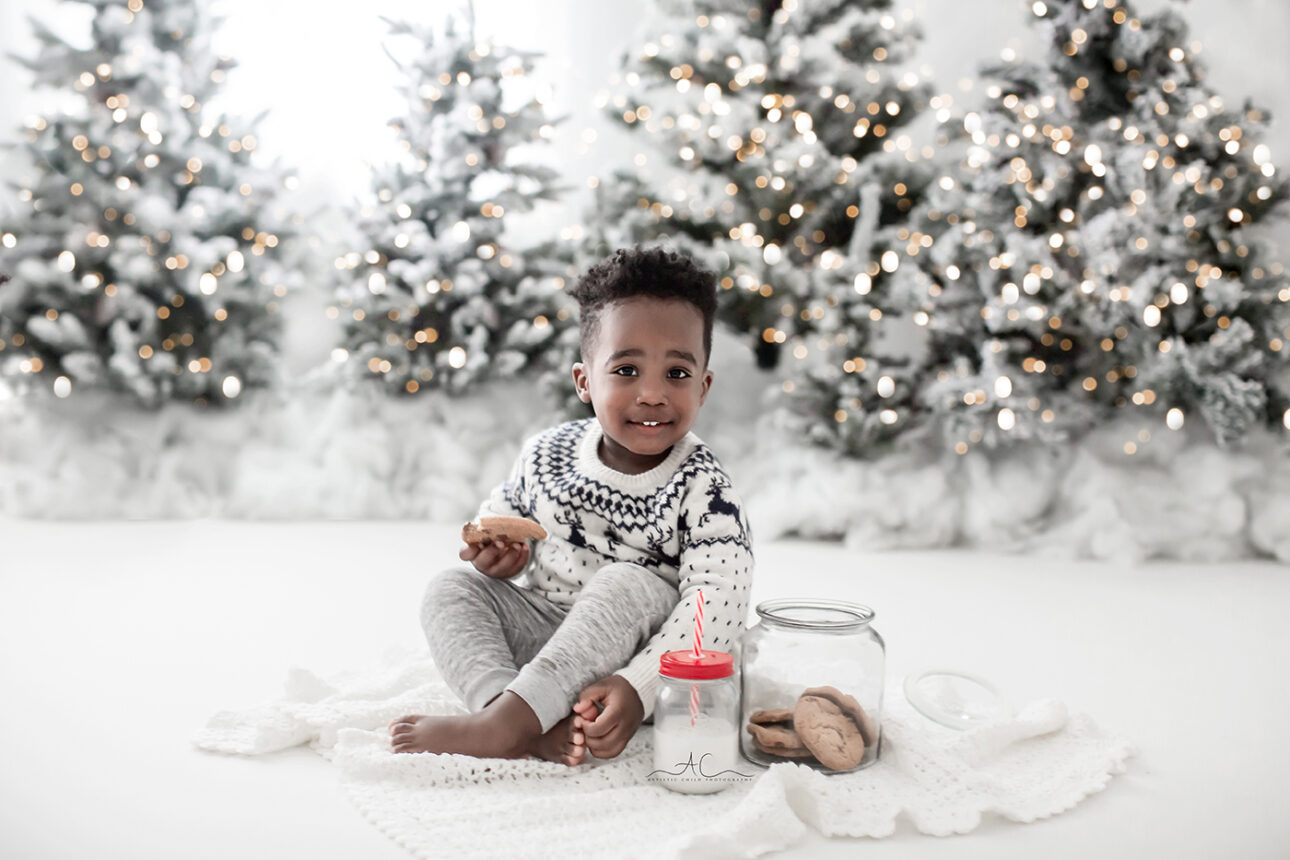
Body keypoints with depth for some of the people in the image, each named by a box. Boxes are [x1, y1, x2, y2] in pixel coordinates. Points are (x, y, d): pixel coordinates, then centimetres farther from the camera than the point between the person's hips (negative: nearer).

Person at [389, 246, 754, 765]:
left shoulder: (701, 486, -17)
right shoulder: (548, 454, -4)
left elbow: (718, 602, -25)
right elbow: (504, 510, 17)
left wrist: (639, 686, -35)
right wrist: (498, 551, -8)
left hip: (633, 643, -4)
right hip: (540, 627, 5)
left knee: (629, 583, -32)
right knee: (450, 589, -12)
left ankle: (502, 722, -35)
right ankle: (533, 729, -35)